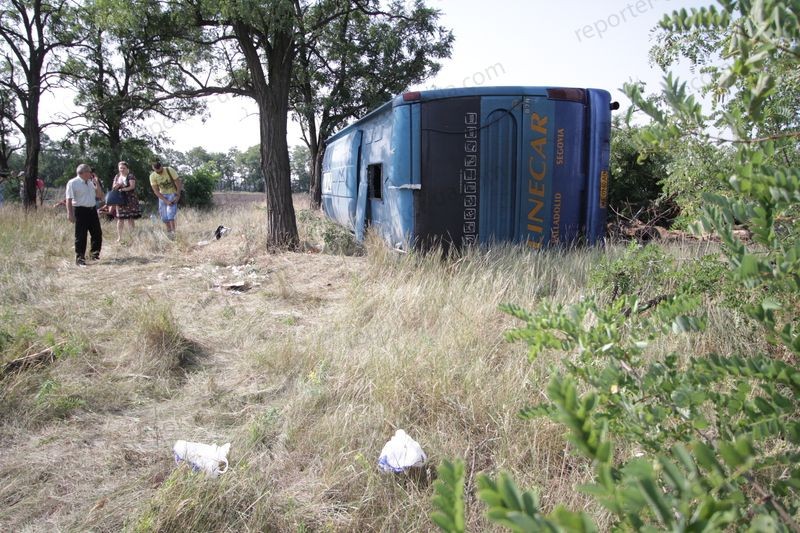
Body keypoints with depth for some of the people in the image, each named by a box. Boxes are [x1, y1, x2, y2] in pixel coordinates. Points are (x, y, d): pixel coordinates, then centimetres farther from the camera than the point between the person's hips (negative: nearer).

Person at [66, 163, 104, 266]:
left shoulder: (91, 182, 13)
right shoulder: (73, 183, -6)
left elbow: (100, 196, 14)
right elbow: (69, 199, -10)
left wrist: (97, 183, 3)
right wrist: (70, 213, -17)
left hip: (92, 210, 6)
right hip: (80, 211, -6)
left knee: (97, 234, 9)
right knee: (80, 236, -1)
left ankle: (95, 254, 26)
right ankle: (80, 259, 7)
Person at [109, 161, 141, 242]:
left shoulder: (130, 176, -1)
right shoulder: (117, 177, 15)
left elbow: (132, 186, -13)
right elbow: (113, 188, 14)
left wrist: (123, 189, -19)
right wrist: (116, 186, -9)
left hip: (129, 199, -4)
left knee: (130, 218, -5)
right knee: (120, 219, 1)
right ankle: (119, 237, 4)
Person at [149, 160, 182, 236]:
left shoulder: (170, 170, -18)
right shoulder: (152, 176, -11)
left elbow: (178, 182, -13)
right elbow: (156, 191, -11)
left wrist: (177, 196, -19)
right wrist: (166, 201, -20)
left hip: (173, 194, -3)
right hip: (162, 195, 3)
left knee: (170, 213, -18)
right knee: (164, 216, 1)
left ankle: (173, 232, -19)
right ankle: (169, 232, 14)